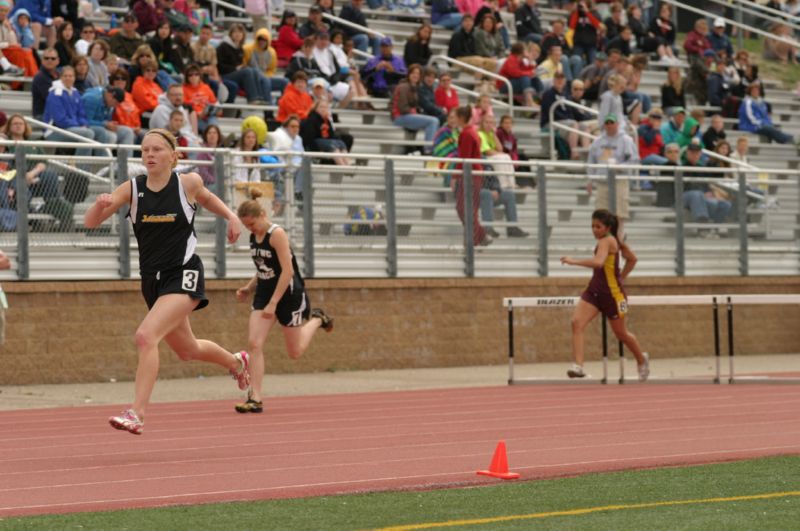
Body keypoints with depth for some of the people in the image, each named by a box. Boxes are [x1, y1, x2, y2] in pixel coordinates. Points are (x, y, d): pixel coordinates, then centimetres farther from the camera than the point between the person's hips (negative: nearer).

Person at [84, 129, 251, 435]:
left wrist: (231, 217, 6)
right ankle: (237, 362, 53)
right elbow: (90, 223, -11)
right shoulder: (131, 189, -3)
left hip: (183, 275, -5)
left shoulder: (188, 183, -7)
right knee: (186, 350, 22)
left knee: (146, 336, -26)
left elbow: (206, 198, 19)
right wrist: (100, 205, -31)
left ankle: (136, 414, -27)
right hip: (152, 280, 5)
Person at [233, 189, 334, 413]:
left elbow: (288, 271, -22)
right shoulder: (254, 237, 4)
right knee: (254, 344, -12)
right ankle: (255, 398, -13)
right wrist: (249, 288, 2)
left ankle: (316, 319, 35)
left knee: (294, 352, 8)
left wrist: (273, 304, -24)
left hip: (289, 295, -6)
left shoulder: (277, 234, -18)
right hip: (264, 294, 6)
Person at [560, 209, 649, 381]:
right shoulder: (614, 240, 9)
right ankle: (578, 366, -23)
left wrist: (574, 261, -38)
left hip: (612, 292, -8)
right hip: (594, 289, 8)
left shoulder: (606, 241, -18)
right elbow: (632, 259, 20)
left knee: (621, 333, 11)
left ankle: (642, 360, 39)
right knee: (577, 322, -14)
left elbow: (598, 262, -37)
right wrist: (621, 277, 23)